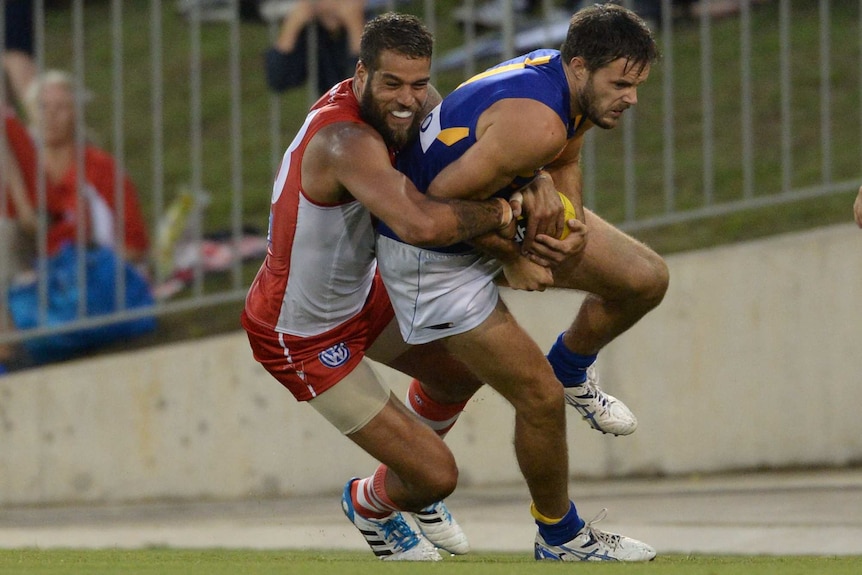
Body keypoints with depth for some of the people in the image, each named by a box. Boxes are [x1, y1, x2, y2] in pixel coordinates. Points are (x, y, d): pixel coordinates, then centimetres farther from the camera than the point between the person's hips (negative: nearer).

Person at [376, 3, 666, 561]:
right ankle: (560, 537, 13)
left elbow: (562, 164, 11)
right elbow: (445, 197, -31)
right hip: (433, 251, -9)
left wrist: (571, 226, -10)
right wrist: (512, 257, -17)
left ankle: (570, 369, 29)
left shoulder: (573, 85, -7)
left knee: (646, 278, 3)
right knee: (540, 399, -8)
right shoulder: (538, 123, -36)